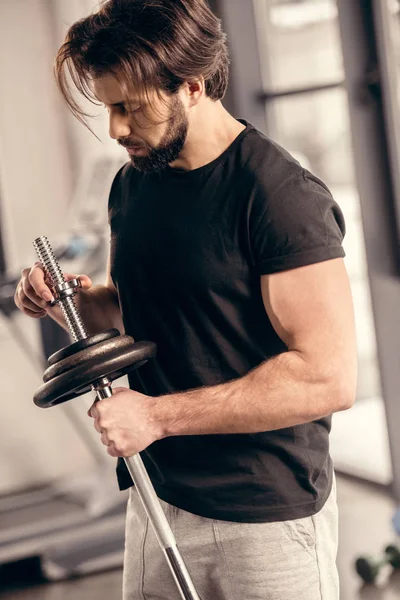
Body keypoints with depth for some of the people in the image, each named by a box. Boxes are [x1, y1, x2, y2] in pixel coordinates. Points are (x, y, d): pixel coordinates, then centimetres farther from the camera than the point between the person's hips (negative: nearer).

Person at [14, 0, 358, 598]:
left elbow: (328, 378, -24)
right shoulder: (132, 183, 6)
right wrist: (74, 298, -3)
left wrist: (157, 415, -22)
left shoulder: (281, 195, -19)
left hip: (265, 520, -6)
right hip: (156, 498, 7)